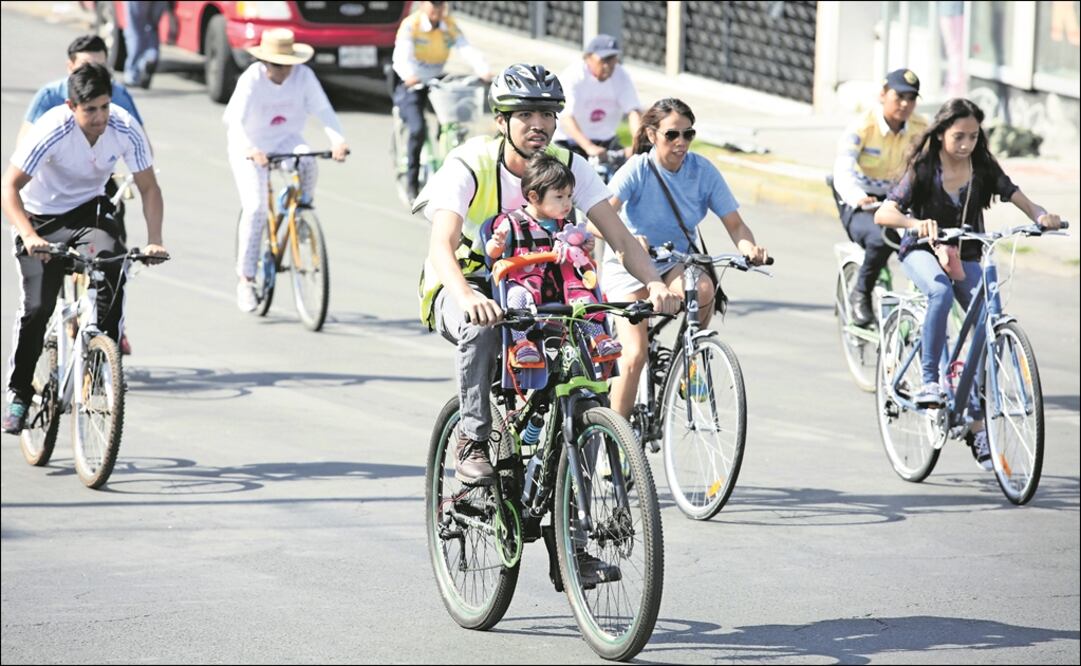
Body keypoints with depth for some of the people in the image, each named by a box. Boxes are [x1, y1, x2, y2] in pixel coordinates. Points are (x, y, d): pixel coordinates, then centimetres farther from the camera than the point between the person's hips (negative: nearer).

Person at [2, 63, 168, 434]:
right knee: (36, 308, -10)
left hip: (88, 210, 2)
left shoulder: (125, 129, -21)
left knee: (111, 262, -29)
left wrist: (154, 241, -22)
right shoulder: (52, 131, -29)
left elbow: (148, 187, -9)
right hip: (41, 217, -2)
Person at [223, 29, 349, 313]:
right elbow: (236, 120, -32)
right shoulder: (252, 79, -22)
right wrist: (251, 149, -50)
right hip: (251, 147, -3)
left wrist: (338, 139, -37)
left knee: (307, 162, -32)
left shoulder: (304, 76, -13)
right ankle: (246, 278, -8)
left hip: (287, 139, 3)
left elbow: (323, 109, -19)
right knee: (256, 207, -16)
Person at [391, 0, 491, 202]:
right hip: (410, 84, -5)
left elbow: (467, 49, -18)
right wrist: (409, 75, -53)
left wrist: (483, 70, -38)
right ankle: (411, 182, -9)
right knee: (418, 128, -24)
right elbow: (402, 55, -31)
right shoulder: (411, 25, -16)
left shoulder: (450, 26, -3)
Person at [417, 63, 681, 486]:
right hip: (460, 291, -4)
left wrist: (653, 282, -36)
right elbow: (441, 246, -36)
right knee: (481, 325, -39)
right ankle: (472, 443, -25)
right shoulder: (468, 166, -22)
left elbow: (619, 236, -16)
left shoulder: (568, 166, -11)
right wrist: (467, 296, -57)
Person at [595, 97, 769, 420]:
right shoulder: (638, 169, -18)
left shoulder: (702, 170, -9)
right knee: (635, 354, -19)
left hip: (677, 264, 3)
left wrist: (749, 247, -32)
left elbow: (734, 223, -9)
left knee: (703, 288, -33)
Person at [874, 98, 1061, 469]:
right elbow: (883, 214, -25)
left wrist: (1041, 215, -34)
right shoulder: (924, 170, -15)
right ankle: (929, 381, -29)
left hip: (965, 257, 4)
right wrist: (916, 223, -45)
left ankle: (977, 424, -5)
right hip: (922, 252, -3)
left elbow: (1017, 198, -11)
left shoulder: (983, 169, -5)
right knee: (941, 291, -38)